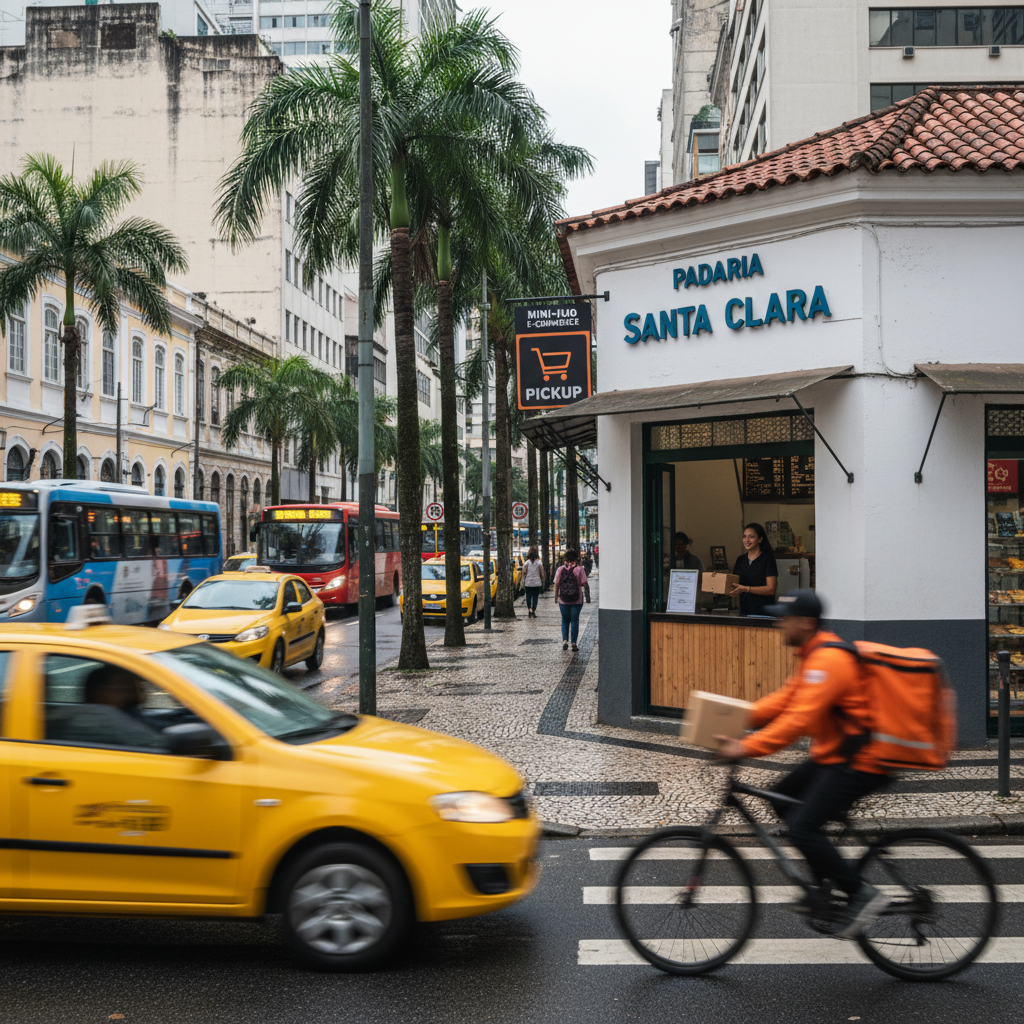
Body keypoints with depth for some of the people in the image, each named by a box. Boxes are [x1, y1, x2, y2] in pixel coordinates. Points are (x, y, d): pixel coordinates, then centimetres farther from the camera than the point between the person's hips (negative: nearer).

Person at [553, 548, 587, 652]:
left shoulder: (561, 569, -2)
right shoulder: (579, 569, -7)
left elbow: (556, 584, -1)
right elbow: (584, 583, -9)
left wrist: (556, 596, 10)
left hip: (563, 600, 1)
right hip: (577, 599, -1)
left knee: (565, 620, 14)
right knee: (574, 620, 7)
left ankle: (565, 640, 0)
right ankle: (574, 643, 7)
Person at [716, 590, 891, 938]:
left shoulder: (828, 660, -20)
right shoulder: (815, 655, 13)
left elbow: (800, 719, -28)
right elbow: (784, 700, 16)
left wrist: (747, 748, -29)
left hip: (858, 764, -11)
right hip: (834, 754, 11)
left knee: (801, 827, -15)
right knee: (782, 800, 13)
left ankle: (861, 894, -4)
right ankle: (832, 871, 20)